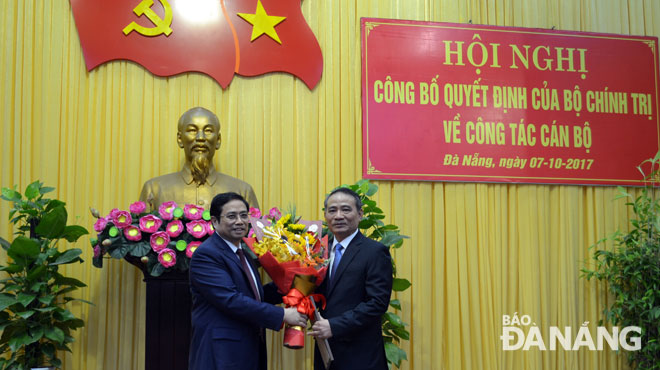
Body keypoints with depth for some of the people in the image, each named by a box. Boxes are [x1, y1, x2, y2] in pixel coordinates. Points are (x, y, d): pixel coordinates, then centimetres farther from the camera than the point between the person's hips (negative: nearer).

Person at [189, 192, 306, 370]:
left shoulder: (244, 252, 15)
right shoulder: (206, 254, -14)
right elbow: (231, 301, -23)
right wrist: (282, 315, -21)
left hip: (252, 352, 8)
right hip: (221, 355, -8)